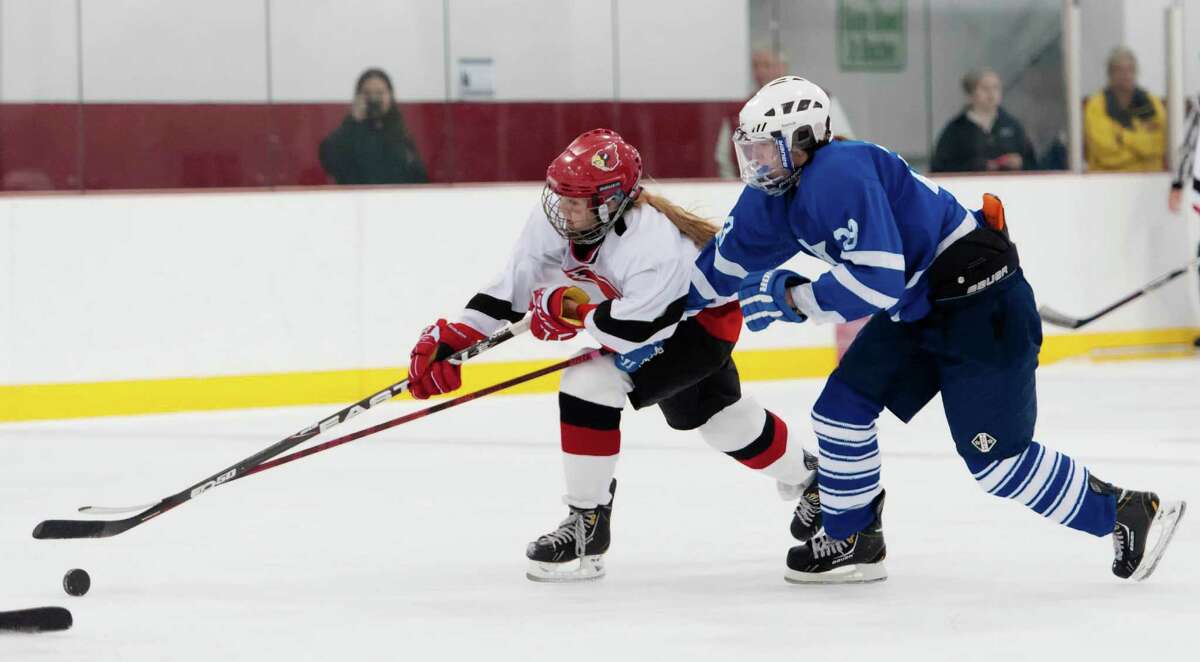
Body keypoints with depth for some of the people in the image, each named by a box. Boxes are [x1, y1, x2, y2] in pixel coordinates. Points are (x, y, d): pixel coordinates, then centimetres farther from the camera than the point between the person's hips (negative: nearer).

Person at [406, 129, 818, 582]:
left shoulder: (653, 244, -40)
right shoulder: (551, 223, -20)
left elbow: (635, 332, -42)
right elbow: (508, 290, -15)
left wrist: (570, 310, -32)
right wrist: (446, 340, -22)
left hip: (700, 319, -8)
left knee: (590, 384, -25)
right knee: (717, 416, 26)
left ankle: (589, 525, -15)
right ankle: (806, 475, 52)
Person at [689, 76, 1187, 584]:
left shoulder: (840, 176, -27)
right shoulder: (772, 195, 4)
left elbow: (877, 284, -32)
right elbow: (725, 263, 17)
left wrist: (789, 297, -24)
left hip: (982, 303, -10)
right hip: (915, 308, 10)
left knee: (994, 456, -9)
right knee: (842, 407, 6)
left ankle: (1129, 514, 3)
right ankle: (852, 541, 20)